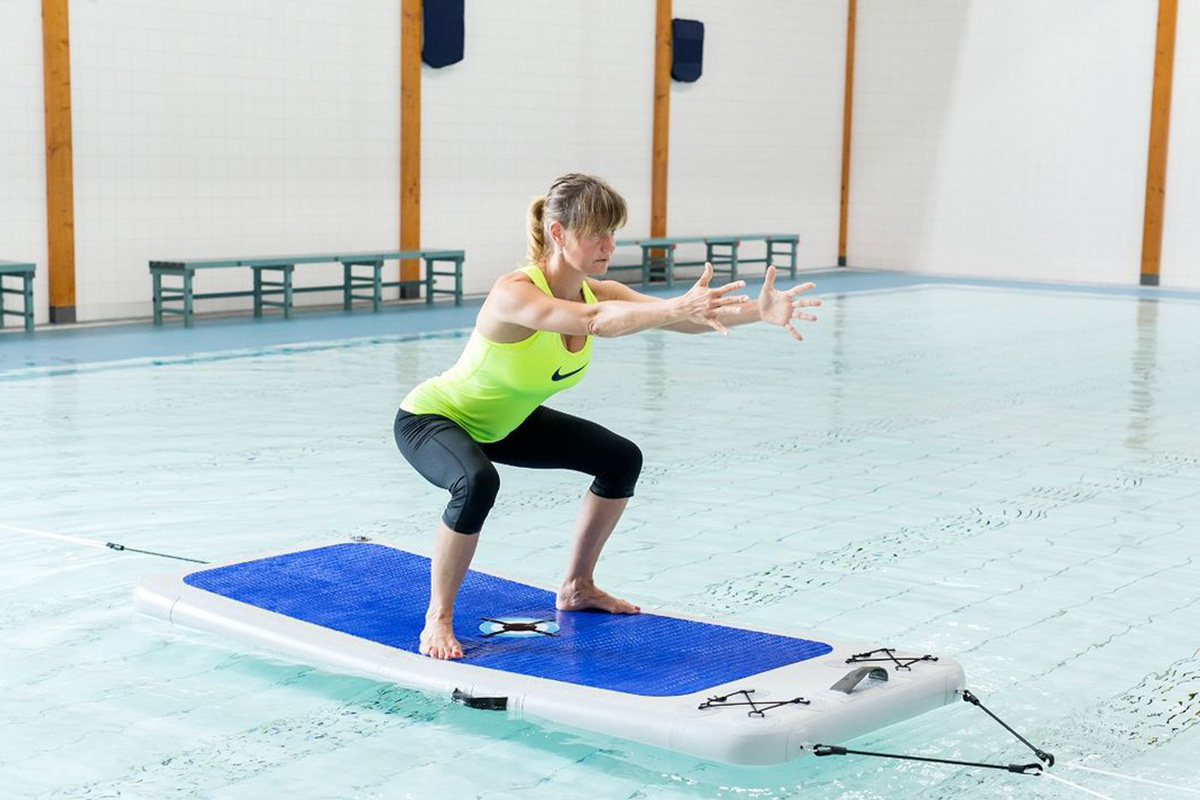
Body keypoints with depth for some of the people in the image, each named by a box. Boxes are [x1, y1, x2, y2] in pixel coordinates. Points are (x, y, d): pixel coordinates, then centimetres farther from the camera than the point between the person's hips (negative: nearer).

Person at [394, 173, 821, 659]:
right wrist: (678, 307, -64)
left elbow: (687, 320, -24)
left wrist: (758, 311, -40)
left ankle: (576, 588, 22)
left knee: (622, 460, 7)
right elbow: (593, 321, -55)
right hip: (430, 419, -8)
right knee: (478, 484, -39)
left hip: (503, 423, 8)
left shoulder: (596, 292, -14)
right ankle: (437, 619, -20)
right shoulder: (513, 293, -36)